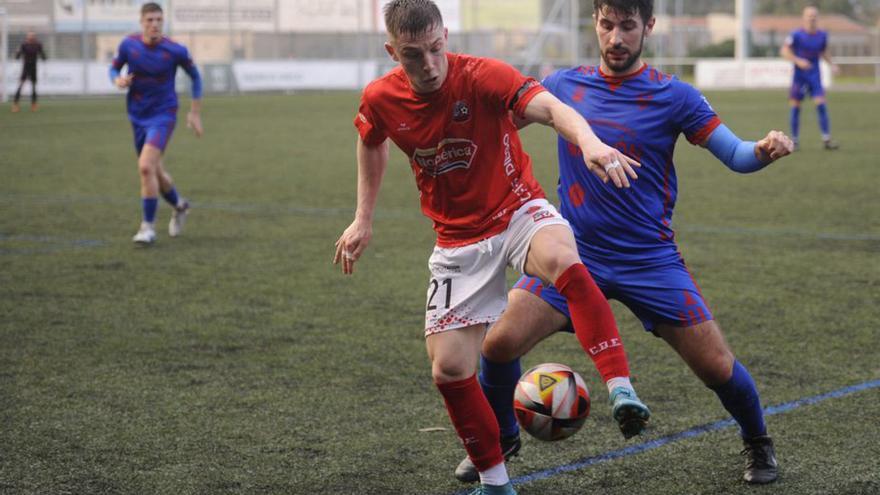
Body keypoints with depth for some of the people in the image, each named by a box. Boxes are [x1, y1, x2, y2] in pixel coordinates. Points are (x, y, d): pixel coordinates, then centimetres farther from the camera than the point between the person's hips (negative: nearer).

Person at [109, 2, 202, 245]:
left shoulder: (175, 51, -14)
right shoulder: (128, 45, -7)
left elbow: (195, 75, 2)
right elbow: (114, 68, 10)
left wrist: (195, 112, 3)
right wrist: (118, 80, -15)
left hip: (163, 115, -4)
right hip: (137, 117, 4)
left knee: (146, 166, -22)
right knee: (155, 171, 15)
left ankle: (148, 226, -9)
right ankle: (179, 206, 45)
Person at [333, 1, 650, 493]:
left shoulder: (483, 76, -20)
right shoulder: (380, 99, -7)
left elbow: (550, 107, -38)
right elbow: (371, 143, 18)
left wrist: (588, 140, -59)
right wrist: (364, 219, 17)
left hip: (519, 211, -4)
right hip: (459, 240, 4)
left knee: (562, 259, -39)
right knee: (449, 368, -2)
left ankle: (622, 391, -42)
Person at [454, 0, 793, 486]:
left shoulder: (673, 96, -5)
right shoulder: (565, 85, 2)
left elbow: (735, 155, -6)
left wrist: (765, 149, -28)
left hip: (650, 259, -2)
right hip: (575, 254, 2)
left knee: (717, 368, -5)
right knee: (498, 343, -13)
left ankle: (758, 443, 27)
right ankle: (499, 439, 16)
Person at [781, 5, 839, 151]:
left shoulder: (822, 35, 5)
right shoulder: (797, 35, -8)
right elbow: (784, 50, -11)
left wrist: (831, 64, 4)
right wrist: (798, 61, -24)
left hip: (815, 75, 2)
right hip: (799, 75, -2)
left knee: (821, 105, -10)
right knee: (795, 106, 0)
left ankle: (826, 140, -8)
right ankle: (794, 140, 13)